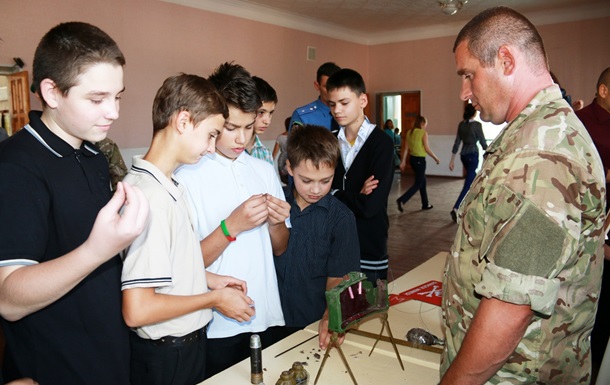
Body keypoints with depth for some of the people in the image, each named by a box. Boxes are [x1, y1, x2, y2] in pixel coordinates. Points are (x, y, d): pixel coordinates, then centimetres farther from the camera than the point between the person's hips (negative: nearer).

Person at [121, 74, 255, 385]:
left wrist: (207, 279, 4)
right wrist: (214, 298, -18)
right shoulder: (151, 197, -28)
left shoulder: (168, 185, 1)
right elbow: (137, 310, -28)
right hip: (167, 357, -8)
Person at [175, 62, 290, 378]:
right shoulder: (187, 177, -12)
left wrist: (276, 223, -10)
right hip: (217, 326, -4)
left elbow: (278, 249, 10)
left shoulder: (265, 170, 4)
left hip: (265, 318, 5)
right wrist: (232, 226, -23)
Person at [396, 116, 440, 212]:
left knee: (423, 181, 19)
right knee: (418, 184, 0)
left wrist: (403, 161, 9)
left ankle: (425, 204, 28)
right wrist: (436, 158, 1)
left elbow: (406, 148, 5)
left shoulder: (409, 132, 5)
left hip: (412, 159, 8)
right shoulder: (423, 133, -12)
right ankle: (401, 200, -14)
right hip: (420, 160, -8)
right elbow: (427, 149, -12)